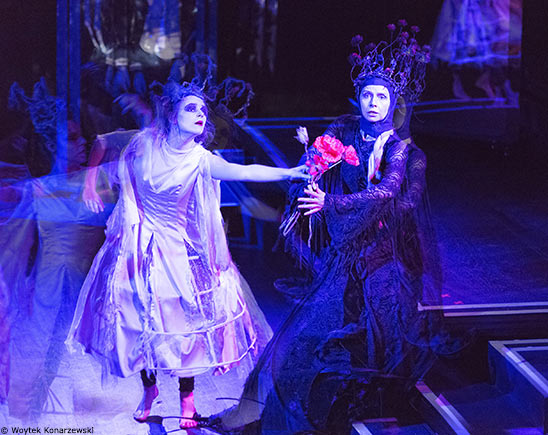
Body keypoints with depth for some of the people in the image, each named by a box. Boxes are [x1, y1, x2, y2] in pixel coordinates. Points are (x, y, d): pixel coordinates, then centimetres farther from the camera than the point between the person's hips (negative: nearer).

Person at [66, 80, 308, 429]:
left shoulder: (200, 159, -15)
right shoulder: (145, 144, -9)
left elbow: (243, 171, -30)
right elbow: (126, 179, 9)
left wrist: (292, 173, -42)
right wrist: (130, 216, 2)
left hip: (178, 249, -1)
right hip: (139, 245, 1)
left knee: (182, 317, 1)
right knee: (139, 317, 8)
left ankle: (187, 395, 19)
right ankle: (149, 387, 30)